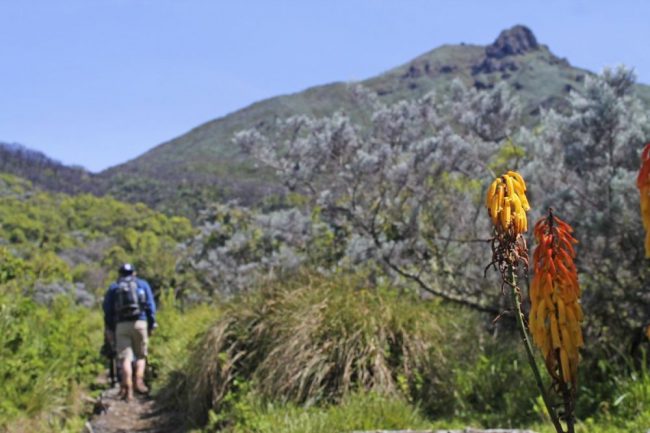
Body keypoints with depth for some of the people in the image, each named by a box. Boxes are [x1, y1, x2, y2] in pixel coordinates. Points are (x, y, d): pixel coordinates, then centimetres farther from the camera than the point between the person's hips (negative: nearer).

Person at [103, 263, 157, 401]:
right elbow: (150, 306, 6)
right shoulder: (142, 284, 15)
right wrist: (152, 325, 8)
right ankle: (139, 381, -9)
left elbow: (108, 311, 11)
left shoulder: (113, 288, 17)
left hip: (121, 325, 0)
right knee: (141, 355, 11)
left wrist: (109, 330, 12)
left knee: (125, 357, -1)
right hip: (140, 322, 0)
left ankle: (127, 389, -11)